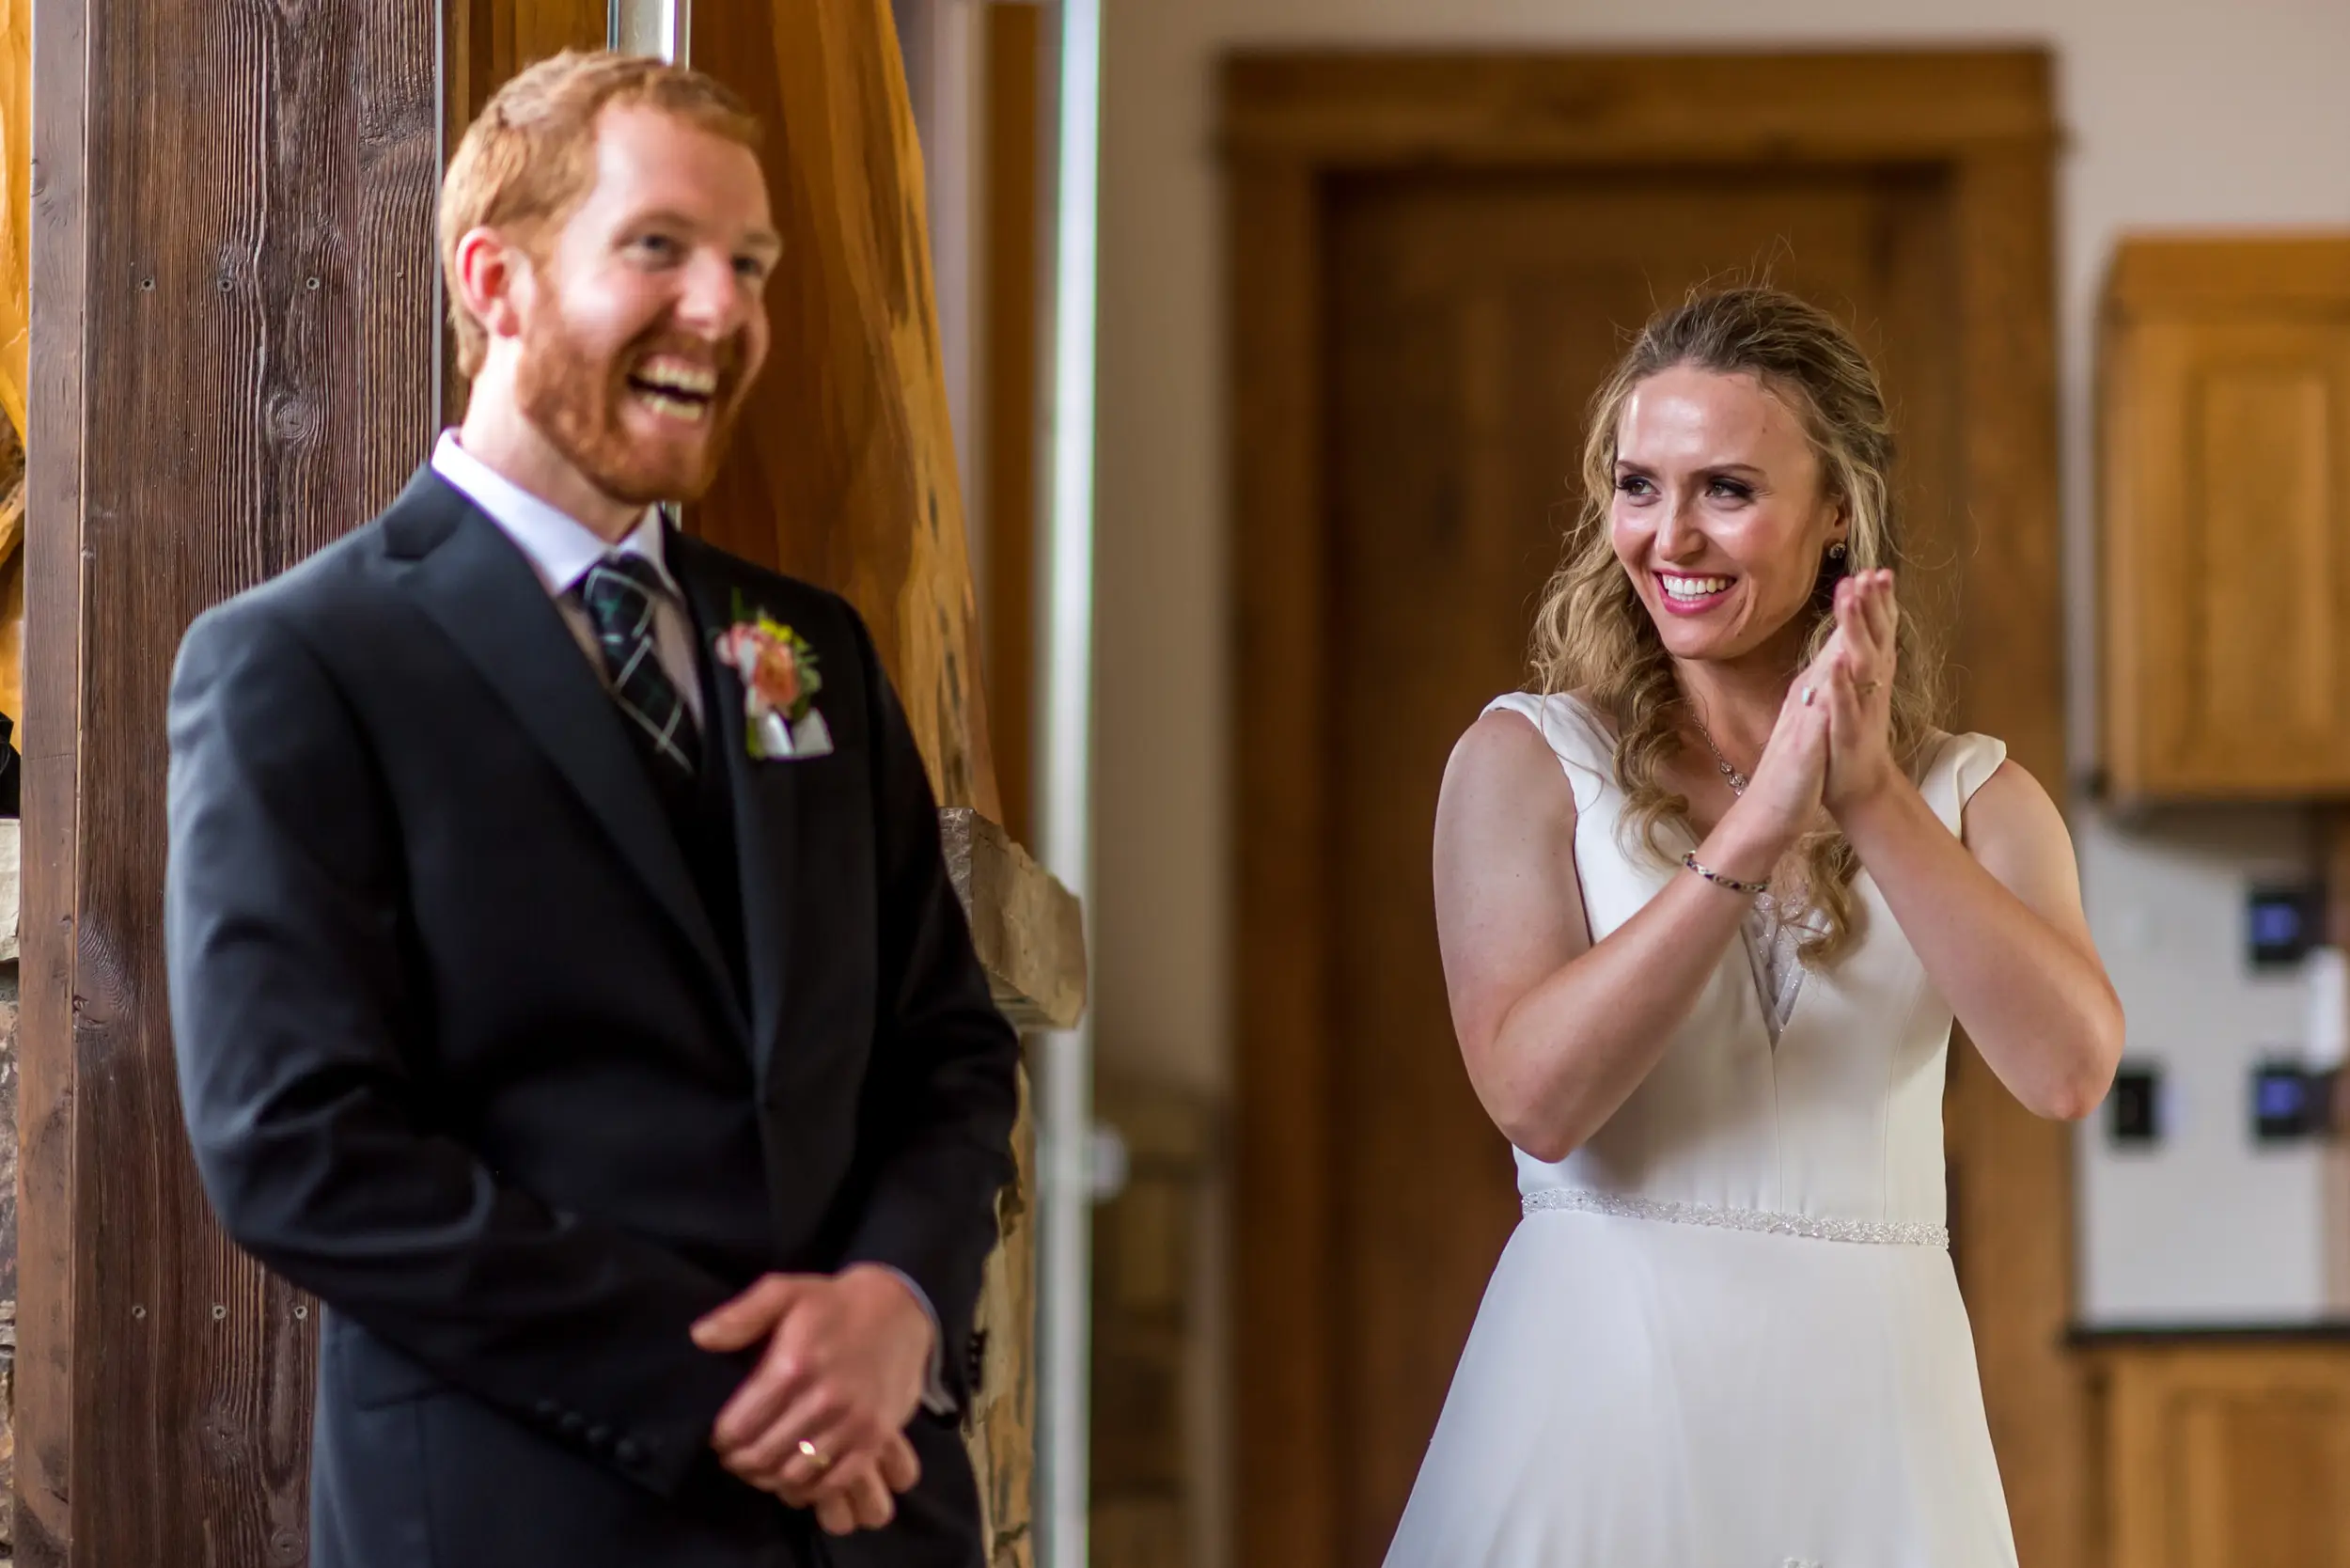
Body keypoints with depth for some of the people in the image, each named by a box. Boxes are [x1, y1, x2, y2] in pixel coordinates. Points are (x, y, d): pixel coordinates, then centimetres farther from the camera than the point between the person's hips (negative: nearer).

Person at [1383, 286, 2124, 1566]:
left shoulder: (1973, 796, 6)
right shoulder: (1528, 759, 0)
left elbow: (2068, 1069, -11)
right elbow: (1537, 1097, -13)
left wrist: (1872, 801, -17)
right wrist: (1754, 829, -19)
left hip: (1871, 1406, 2)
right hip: (1603, 1378, -2)